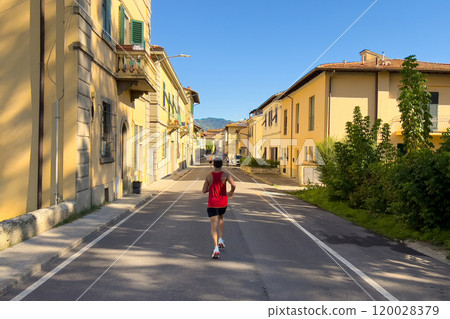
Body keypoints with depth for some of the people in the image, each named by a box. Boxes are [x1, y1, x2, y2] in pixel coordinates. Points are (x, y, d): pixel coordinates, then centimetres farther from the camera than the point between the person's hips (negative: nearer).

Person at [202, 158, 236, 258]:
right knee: (220, 218, 30)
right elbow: (233, 185, -22)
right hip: (223, 202, 2)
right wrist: (231, 192, -2)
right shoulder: (225, 175, -6)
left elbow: (204, 190, 2)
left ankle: (216, 248, -20)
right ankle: (220, 239, 21)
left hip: (212, 204, -1)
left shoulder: (209, 176, -3)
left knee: (214, 226, -4)